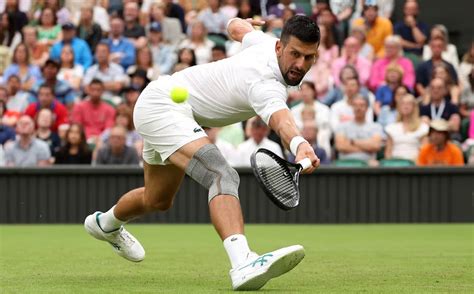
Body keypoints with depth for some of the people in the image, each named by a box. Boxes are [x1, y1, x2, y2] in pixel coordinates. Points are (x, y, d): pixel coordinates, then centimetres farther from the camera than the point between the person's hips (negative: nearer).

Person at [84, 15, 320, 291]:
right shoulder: (266, 85, -32)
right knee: (223, 177, -34)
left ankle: (106, 223, 63)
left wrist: (241, 24, 41)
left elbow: (236, 26, 18)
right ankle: (243, 263, -50)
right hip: (163, 107, -11)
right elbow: (280, 118, -55)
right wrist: (299, 144, -75)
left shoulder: (267, 42, -5)